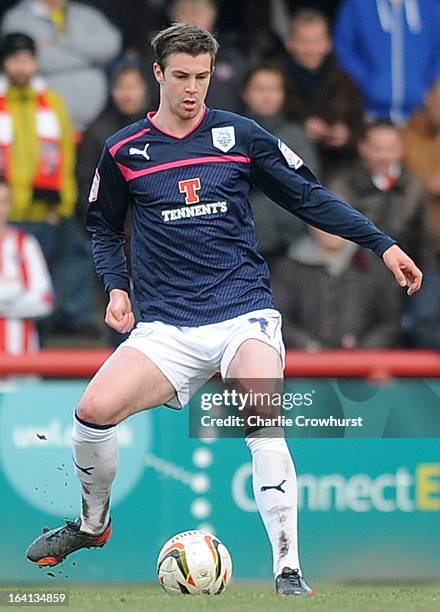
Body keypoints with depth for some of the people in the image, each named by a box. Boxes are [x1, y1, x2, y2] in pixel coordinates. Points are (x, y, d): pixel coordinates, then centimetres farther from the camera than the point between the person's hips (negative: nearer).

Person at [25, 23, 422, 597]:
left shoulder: (238, 134, 3)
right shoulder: (122, 151, 6)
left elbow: (308, 196, 9)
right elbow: (104, 226, 22)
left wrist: (382, 244, 4)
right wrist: (117, 286, 6)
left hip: (244, 314, -2)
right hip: (166, 328, 2)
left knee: (263, 422, -27)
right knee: (93, 410, -18)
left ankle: (289, 574, -22)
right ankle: (92, 524, 12)